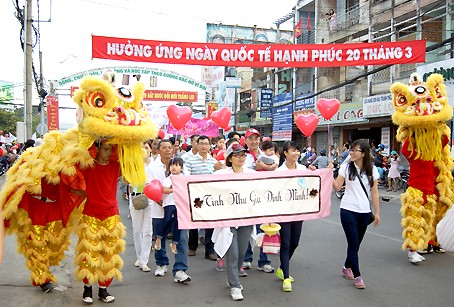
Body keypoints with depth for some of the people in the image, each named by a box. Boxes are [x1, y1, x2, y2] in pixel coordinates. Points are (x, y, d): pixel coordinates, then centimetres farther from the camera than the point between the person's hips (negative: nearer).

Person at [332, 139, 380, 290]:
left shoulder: (372, 170, 1)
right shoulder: (346, 167, -2)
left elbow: (374, 193, 4)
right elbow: (337, 187, -2)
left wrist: (377, 213, 3)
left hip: (365, 212, 2)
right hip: (348, 210, -2)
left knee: (356, 243, 12)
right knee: (353, 243, -4)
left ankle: (347, 267, 34)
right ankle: (357, 276, 4)